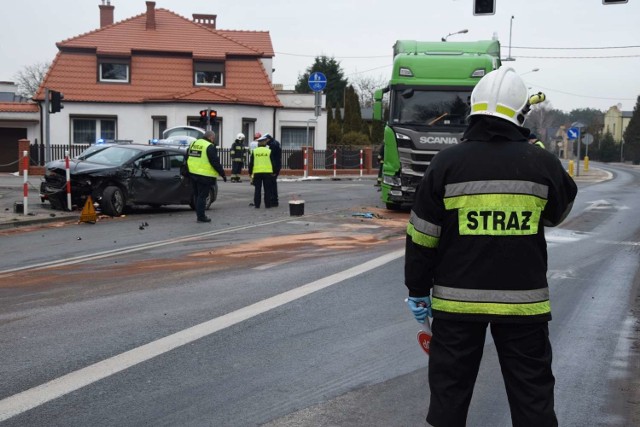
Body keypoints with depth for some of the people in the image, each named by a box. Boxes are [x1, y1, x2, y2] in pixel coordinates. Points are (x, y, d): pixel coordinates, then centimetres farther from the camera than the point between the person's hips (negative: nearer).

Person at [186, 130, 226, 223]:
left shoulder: (193, 144, 13)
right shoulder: (210, 147, -12)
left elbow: (187, 158, 20)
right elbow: (215, 162, -15)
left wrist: (187, 171, 27)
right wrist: (222, 174, -8)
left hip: (193, 174, 8)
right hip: (205, 176, -8)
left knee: (197, 195, 16)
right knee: (202, 196, -2)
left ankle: (199, 214, 24)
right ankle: (201, 217, 1)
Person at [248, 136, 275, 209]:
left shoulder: (254, 151, 4)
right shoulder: (269, 151, 0)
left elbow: (251, 163, 6)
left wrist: (250, 173, 12)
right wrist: (273, 172, 10)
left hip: (257, 173, 1)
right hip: (267, 172, -1)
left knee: (257, 189, 7)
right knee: (267, 189, 5)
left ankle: (257, 204, 7)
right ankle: (268, 204, 6)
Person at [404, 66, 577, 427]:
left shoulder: (447, 163, -7)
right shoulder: (542, 164, -5)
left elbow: (423, 237, -4)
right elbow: (558, 213, 15)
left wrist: (418, 290, 8)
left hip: (457, 298, 0)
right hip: (523, 300, 1)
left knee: (450, 386, 11)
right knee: (532, 391, 12)